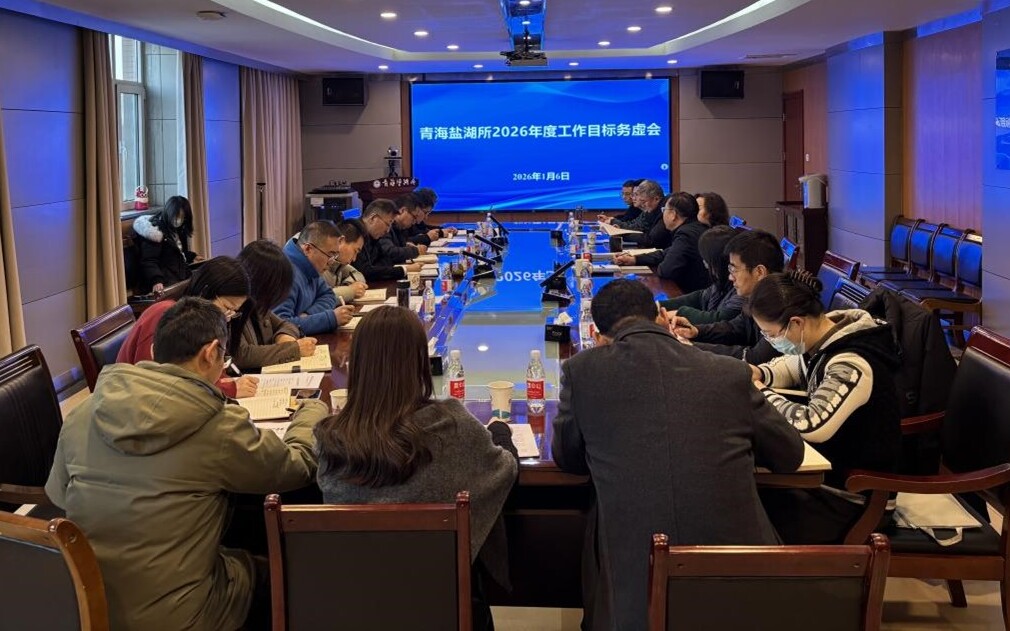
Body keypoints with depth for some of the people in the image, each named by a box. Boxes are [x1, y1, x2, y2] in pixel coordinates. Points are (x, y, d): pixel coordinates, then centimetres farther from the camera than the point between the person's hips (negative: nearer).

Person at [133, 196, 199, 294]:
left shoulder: (178, 230, 15)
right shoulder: (156, 233, -12)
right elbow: (148, 262, -19)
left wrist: (192, 257, 38)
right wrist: (156, 280, -33)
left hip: (181, 279, 9)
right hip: (166, 284, -9)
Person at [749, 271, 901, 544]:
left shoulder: (852, 365, -27)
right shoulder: (824, 340, -1)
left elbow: (810, 424, -38)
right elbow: (791, 366, 21)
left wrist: (762, 394, -21)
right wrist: (759, 374, -1)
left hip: (850, 496, -9)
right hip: (827, 468, 9)